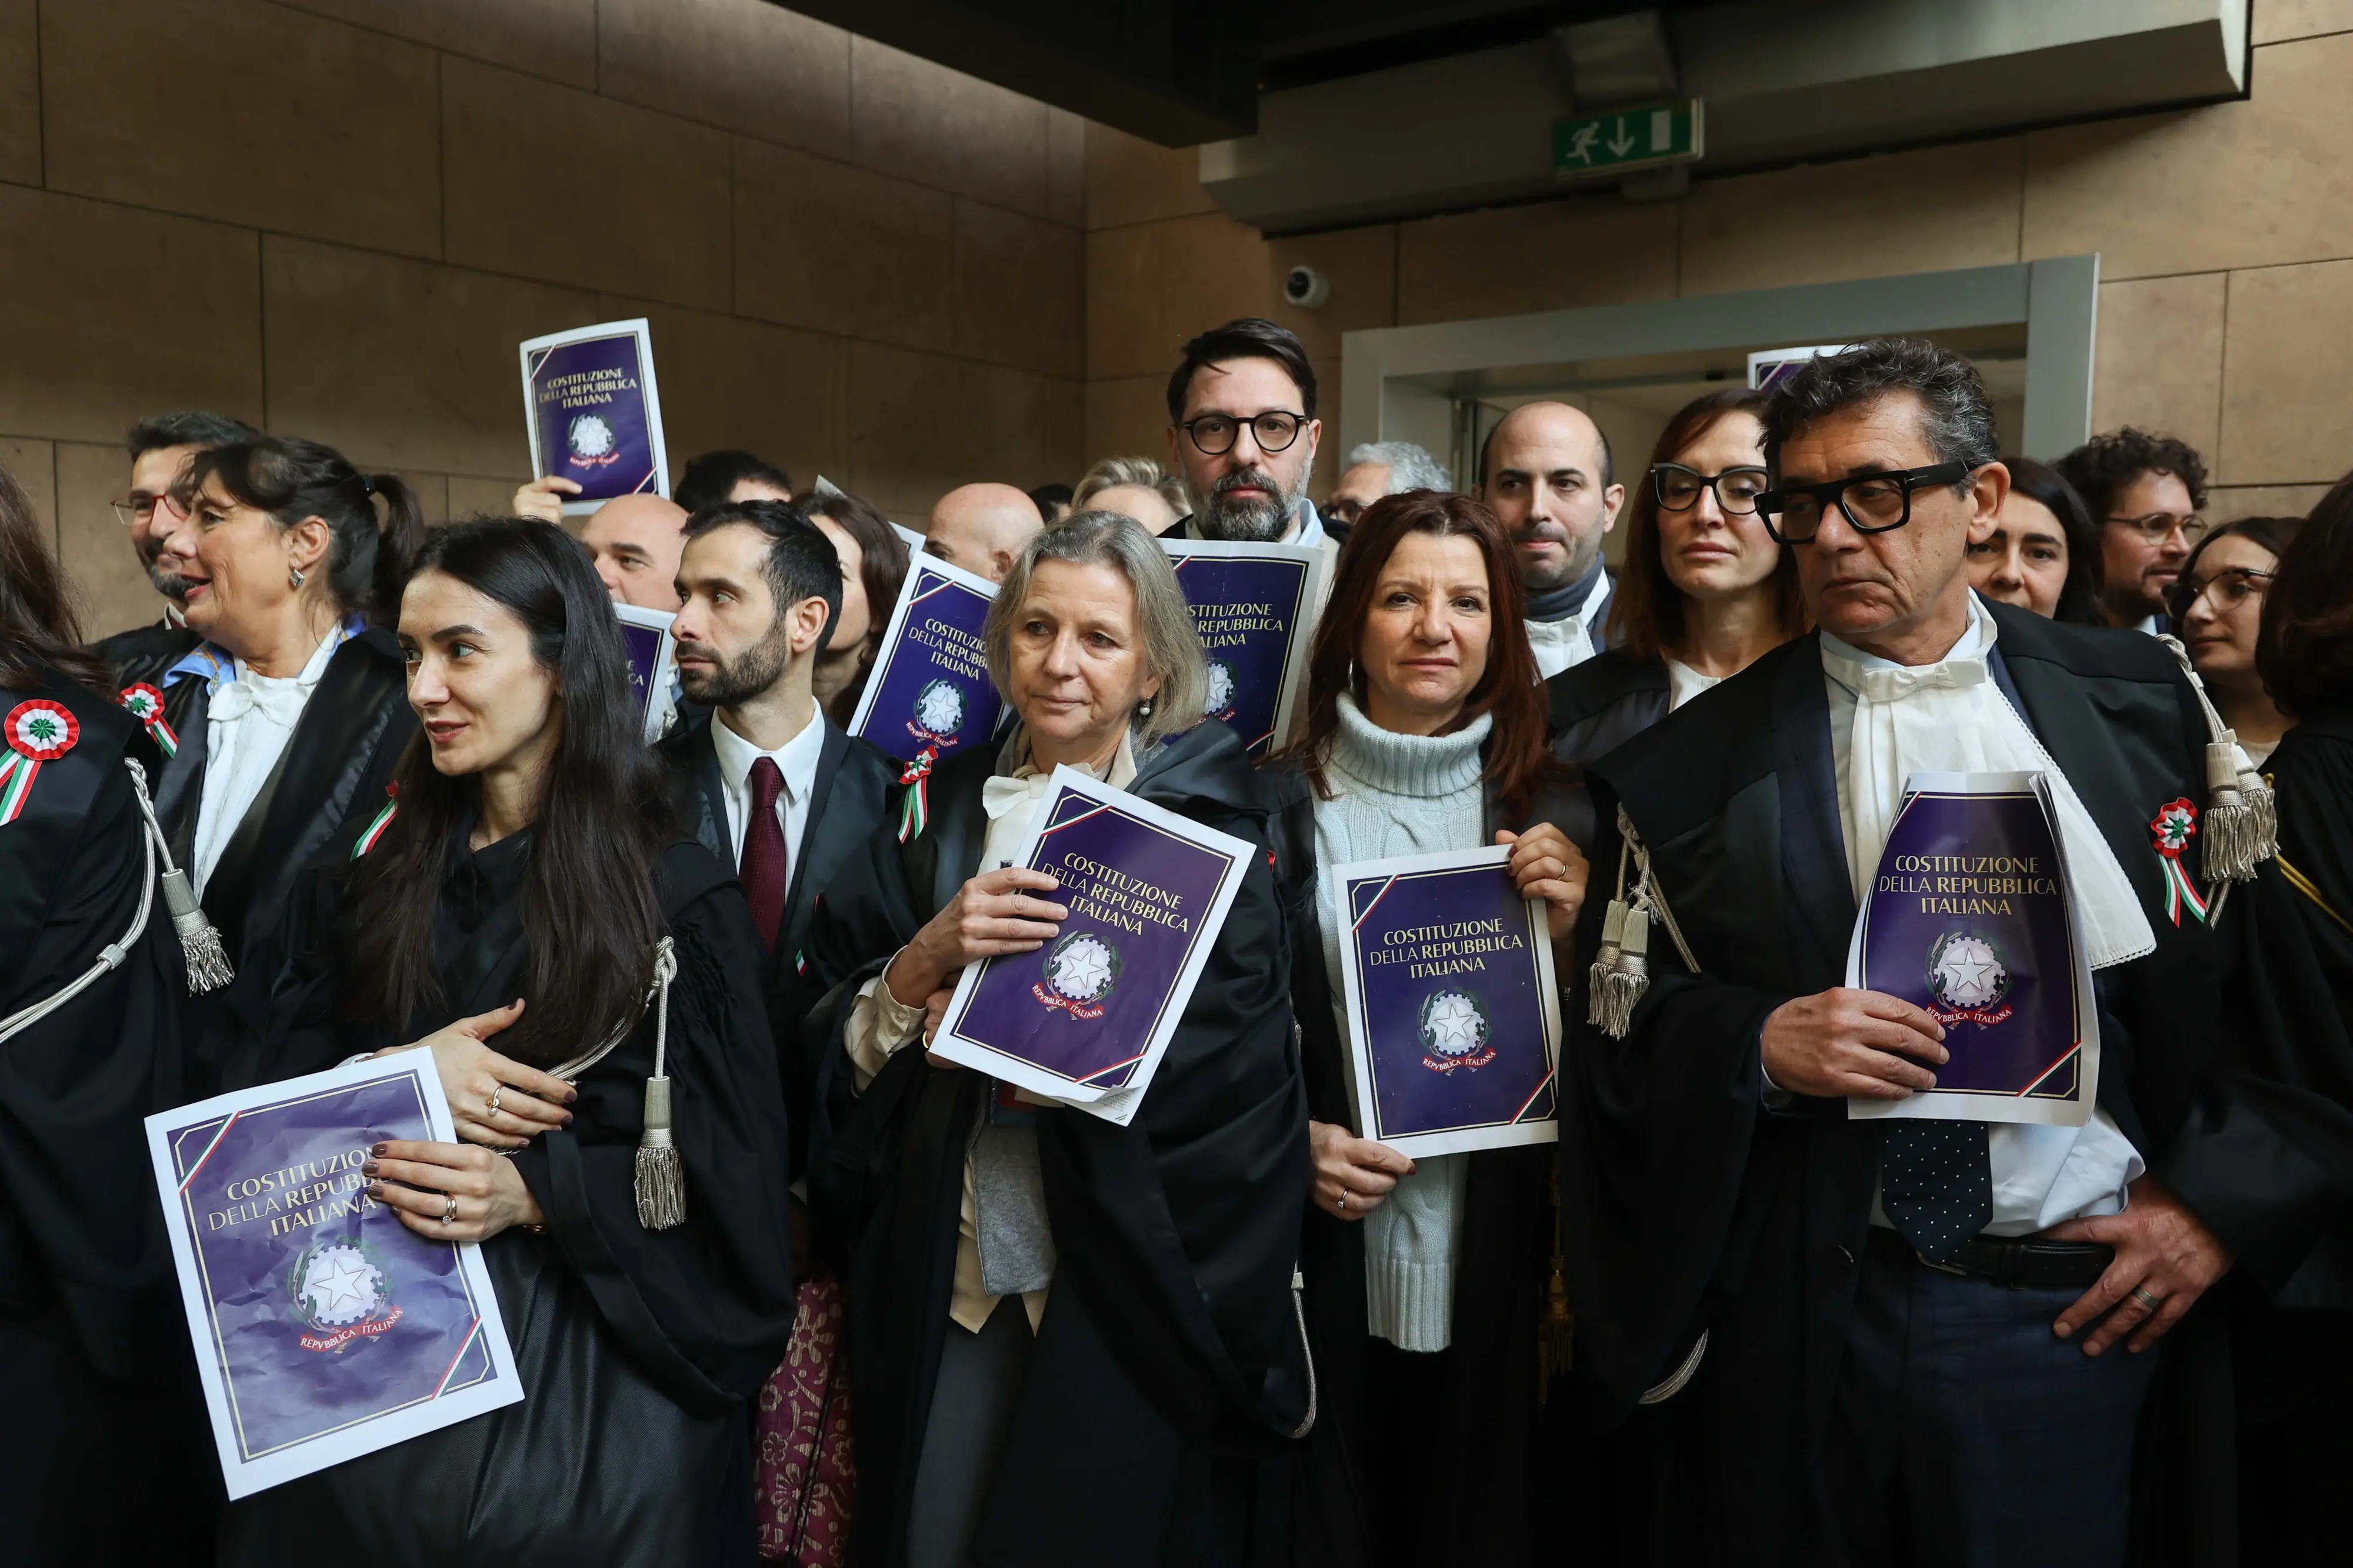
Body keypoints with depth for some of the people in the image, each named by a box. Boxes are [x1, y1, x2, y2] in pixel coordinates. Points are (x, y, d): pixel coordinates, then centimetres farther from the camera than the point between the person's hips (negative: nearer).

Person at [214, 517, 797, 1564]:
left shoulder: (676, 896, -9)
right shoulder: (372, 872, 5)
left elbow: (727, 1173, -10)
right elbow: (265, 1082, 4)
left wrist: (533, 1191, -23)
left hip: (590, 1365, -3)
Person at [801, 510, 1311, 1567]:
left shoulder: (1213, 817, -3)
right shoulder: (939, 807, 6)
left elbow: (1229, 1062, -14)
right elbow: (841, 1052, 1)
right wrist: (925, 960, -18)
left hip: (1134, 1283, -2)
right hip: (946, 1271, 3)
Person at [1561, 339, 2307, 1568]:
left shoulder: (2136, 706, 2)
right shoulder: (1698, 760, -2)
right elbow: (1621, 1013, 2)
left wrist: (2218, 1201, -1)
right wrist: (1759, 1040, -16)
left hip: (2074, 1298, 1)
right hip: (1792, 1311, 0)